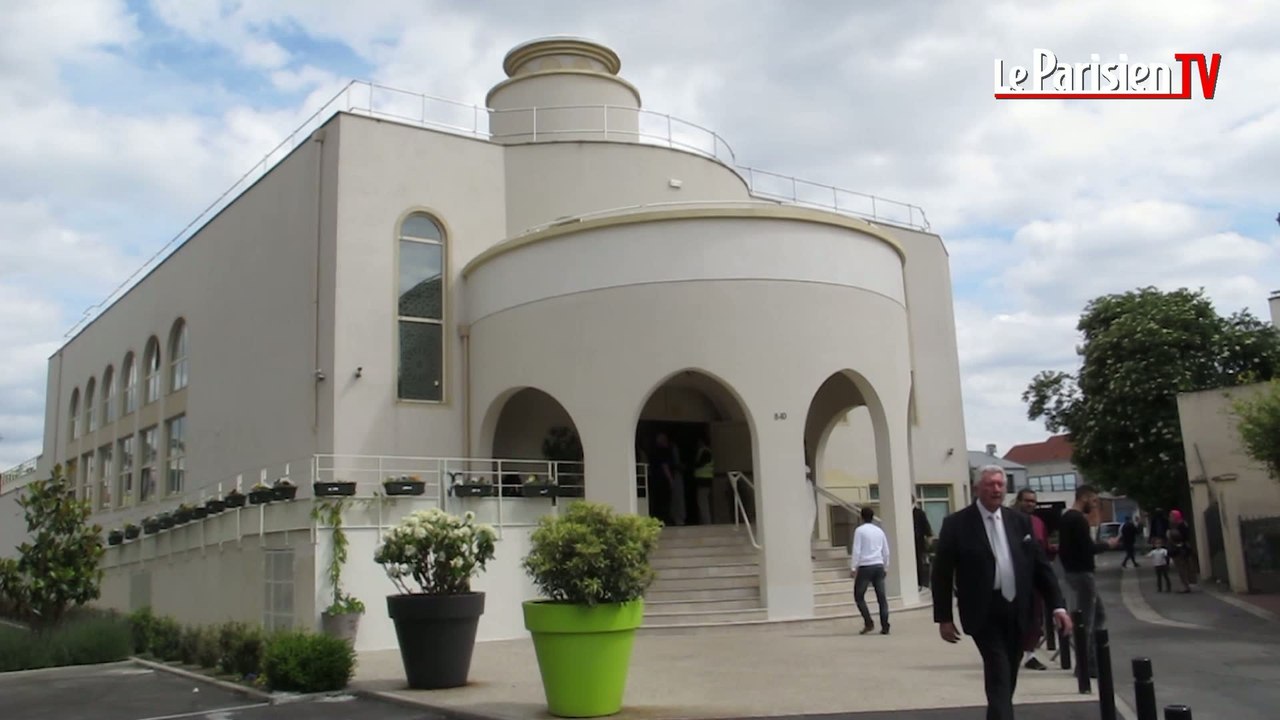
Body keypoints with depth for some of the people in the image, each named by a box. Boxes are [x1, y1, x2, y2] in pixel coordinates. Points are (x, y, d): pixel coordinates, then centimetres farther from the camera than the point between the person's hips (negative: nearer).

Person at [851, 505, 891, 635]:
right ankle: (885, 627, 1)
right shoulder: (879, 530, 12)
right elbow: (886, 552, 17)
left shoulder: (860, 530, -4)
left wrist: (853, 568, -5)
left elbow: (856, 551, -10)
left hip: (865, 566, -5)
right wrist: (885, 567, 27)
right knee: (881, 597, 5)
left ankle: (868, 623, -2)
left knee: (859, 596, 7)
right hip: (879, 566, 5)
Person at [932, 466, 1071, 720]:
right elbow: (942, 573, -4)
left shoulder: (1020, 521, 8)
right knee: (999, 678, -13)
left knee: (1007, 679, 14)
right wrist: (943, 618, -6)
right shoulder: (957, 524, -5)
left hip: (1017, 611, 5)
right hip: (984, 614, -5)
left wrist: (1058, 605, -2)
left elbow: (1040, 565, 8)